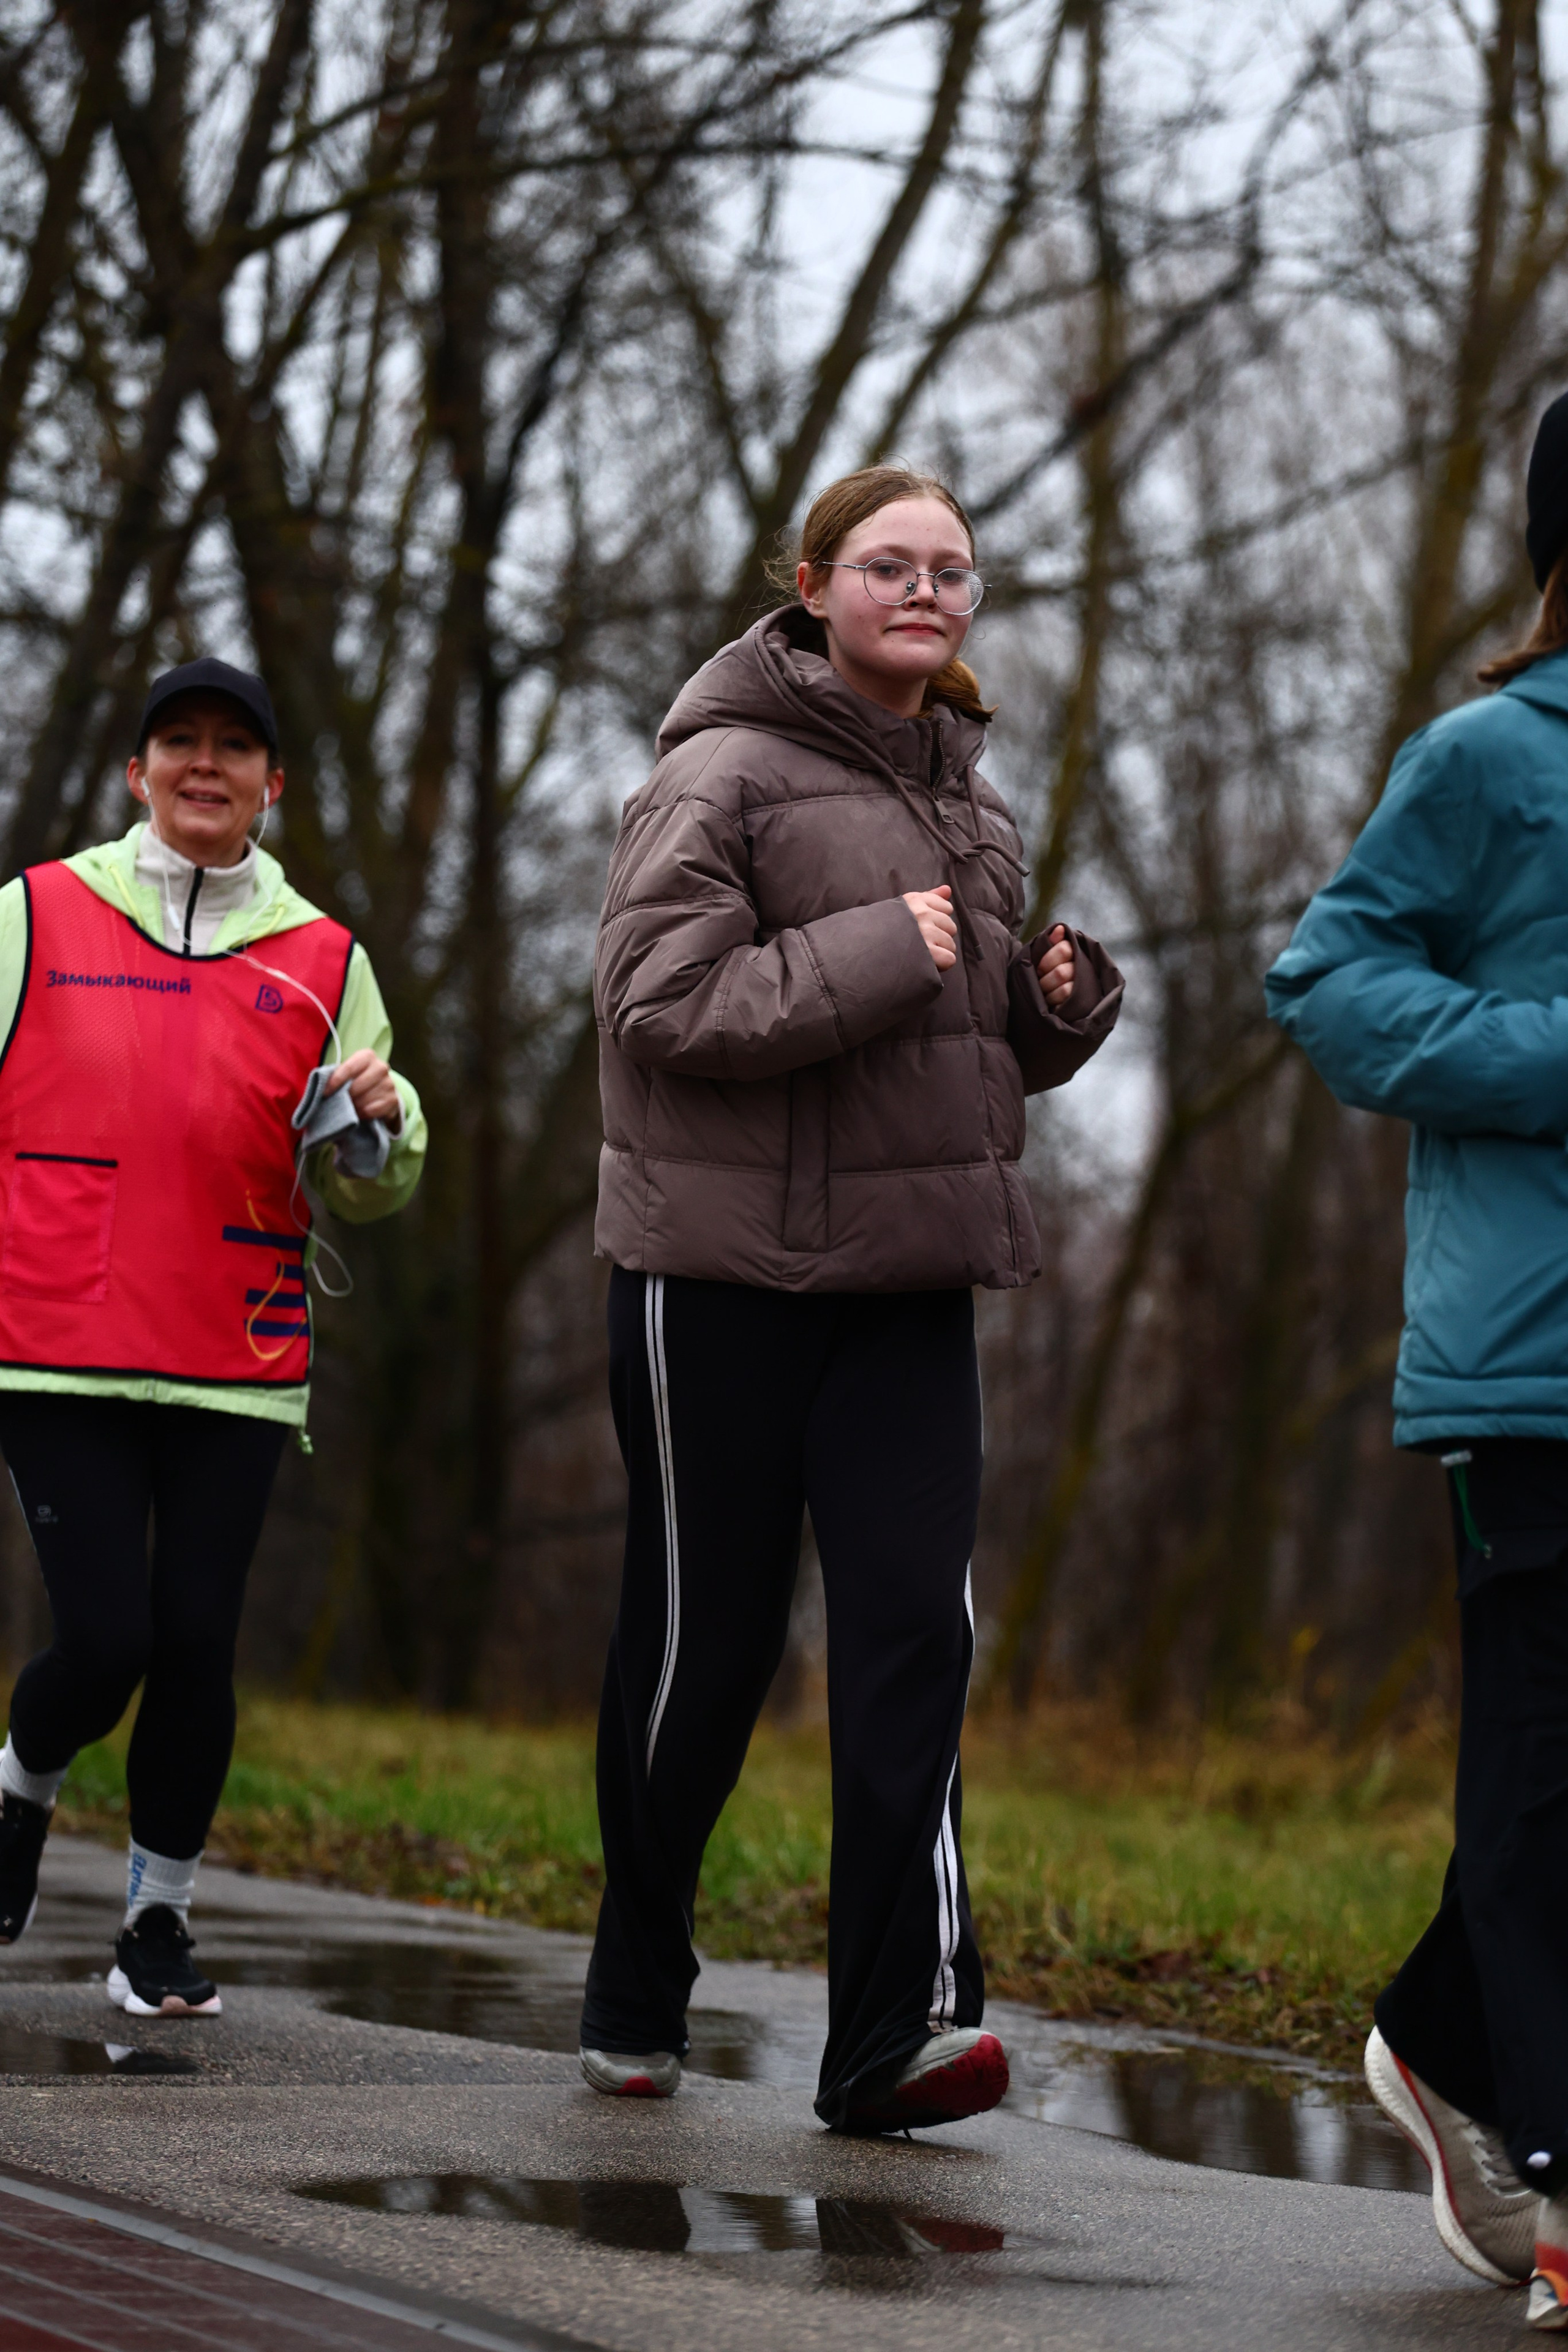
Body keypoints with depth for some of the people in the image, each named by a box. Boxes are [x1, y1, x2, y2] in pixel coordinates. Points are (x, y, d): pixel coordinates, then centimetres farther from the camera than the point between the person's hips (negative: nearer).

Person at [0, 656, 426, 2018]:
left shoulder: (322, 959, 10)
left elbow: (378, 1190, 13)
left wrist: (372, 1125, -9)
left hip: (238, 1366, 2)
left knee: (196, 1644, -2)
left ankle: (161, 1918, 15)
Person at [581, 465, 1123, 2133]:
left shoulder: (962, 793, 15)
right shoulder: (724, 774, -8)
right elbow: (661, 999, -18)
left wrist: (1059, 1002, 3)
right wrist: (876, 953, -21)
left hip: (907, 1276, 6)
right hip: (722, 1270, -5)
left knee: (913, 1623, -9)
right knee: (704, 1637, 4)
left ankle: (897, 2029, -13)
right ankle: (635, 2000, 23)